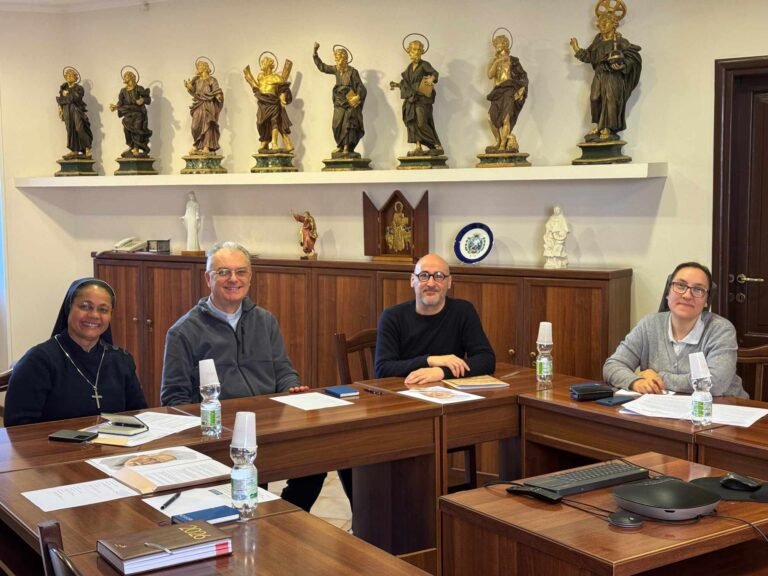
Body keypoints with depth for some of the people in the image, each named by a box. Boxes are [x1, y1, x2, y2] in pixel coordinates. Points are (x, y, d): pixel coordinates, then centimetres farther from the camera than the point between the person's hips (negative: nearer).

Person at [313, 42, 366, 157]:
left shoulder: (352, 72, -10)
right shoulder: (336, 70, 5)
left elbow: (360, 87, -10)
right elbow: (321, 66, 13)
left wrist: (358, 97, -25)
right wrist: (315, 52, 8)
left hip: (350, 104, -5)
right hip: (339, 103, 6)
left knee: (348, 124, -9)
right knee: (338, 125, 2)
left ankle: (347, 148, -9)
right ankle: (341, 147, 10)